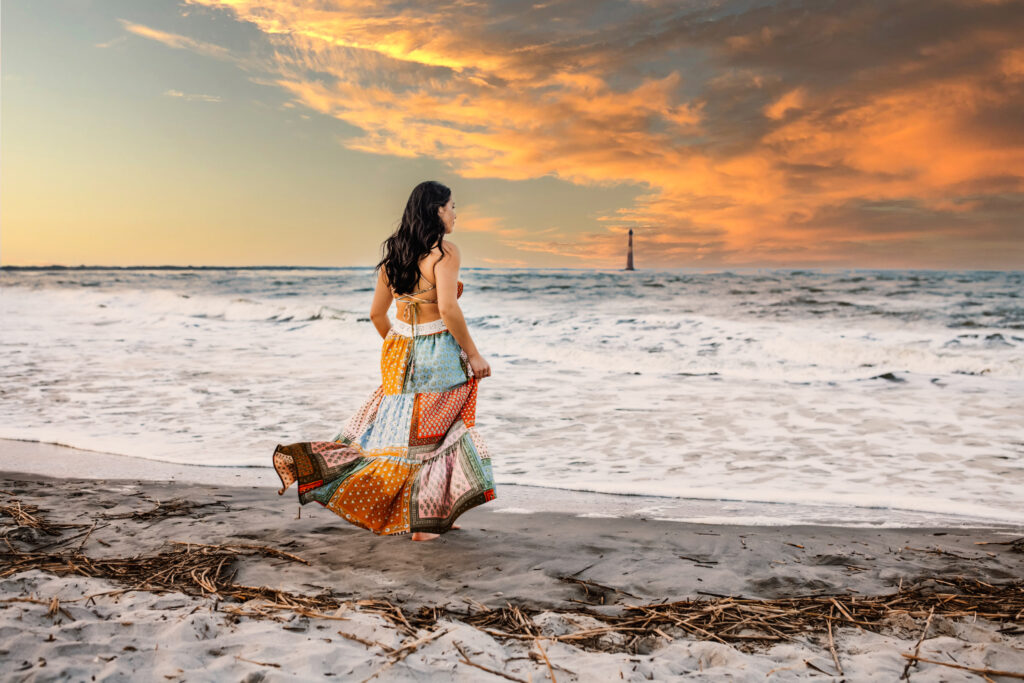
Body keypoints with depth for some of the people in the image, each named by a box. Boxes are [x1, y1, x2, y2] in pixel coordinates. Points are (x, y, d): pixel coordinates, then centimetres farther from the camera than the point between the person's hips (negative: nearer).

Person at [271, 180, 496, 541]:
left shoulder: (393, 252, 8)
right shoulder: (444, 251, -14)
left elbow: (377, 313, 12)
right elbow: (448, 309, -24)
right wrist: (473, 354, -14)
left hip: (400, 352, 7)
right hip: (437, 355, -6)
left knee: (396, 430, 17)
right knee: (428, 438, 4)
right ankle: (422, 523, 13)